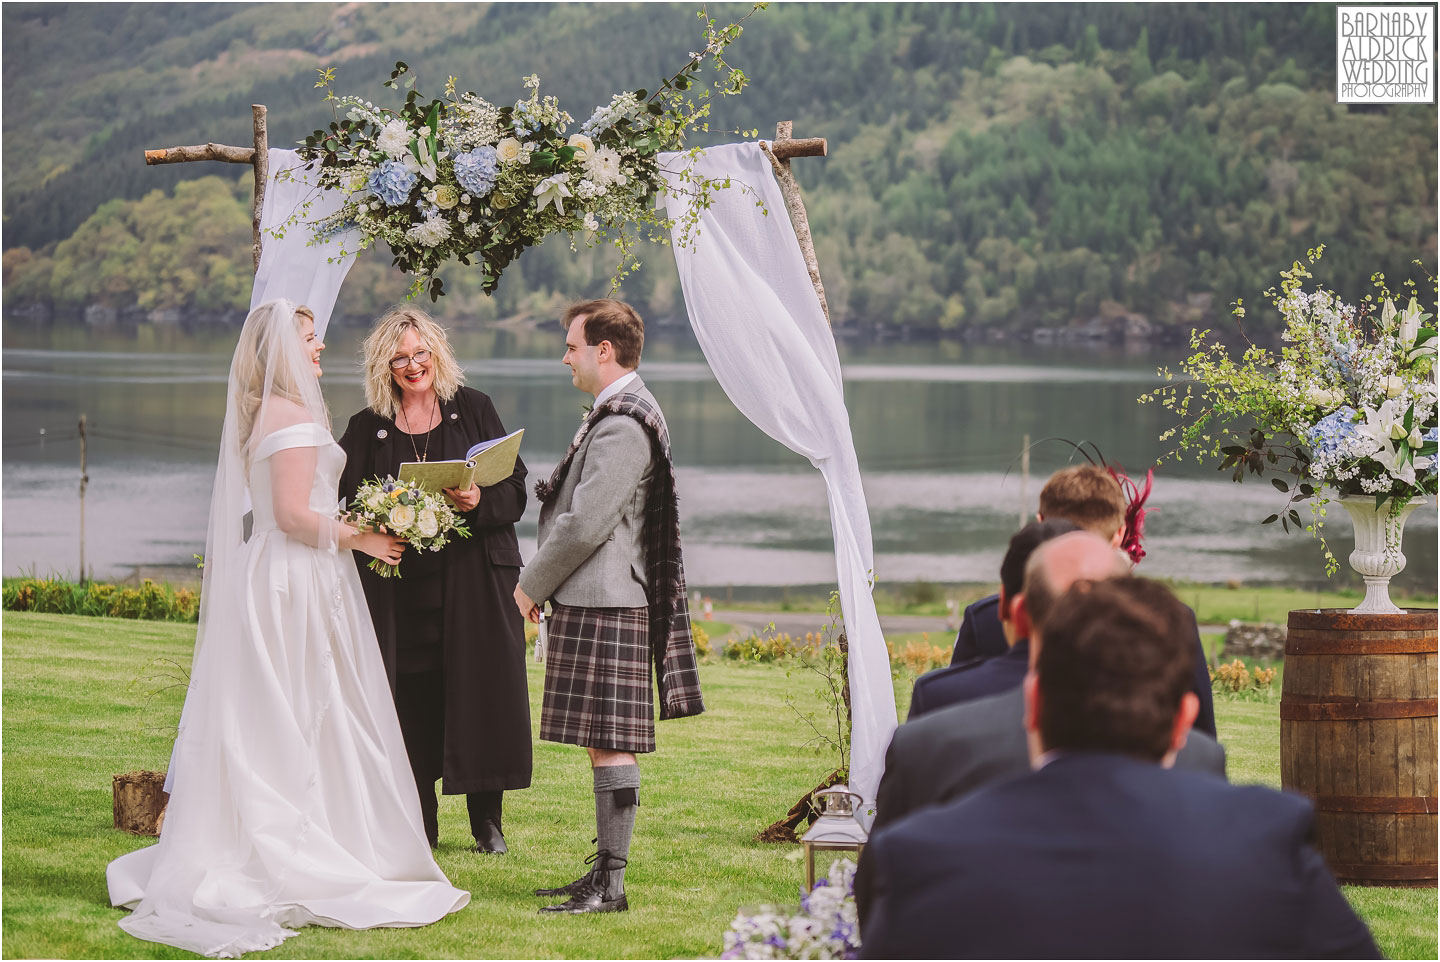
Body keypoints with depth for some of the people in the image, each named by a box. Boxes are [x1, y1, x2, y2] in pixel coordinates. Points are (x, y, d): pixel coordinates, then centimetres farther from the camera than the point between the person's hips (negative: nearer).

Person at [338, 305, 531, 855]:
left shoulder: (472, 409, 6)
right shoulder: (368, 427, 8)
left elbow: (515, 489, 2)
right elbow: (348, 505, 4)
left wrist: (479, 502, -18)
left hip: (472, 576, -1)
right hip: (400, 585, 1)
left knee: (480, 691, -3)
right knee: (410, 698, -1)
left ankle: (487, 819, 8)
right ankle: (417, 824, 9)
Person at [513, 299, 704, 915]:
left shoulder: (622, 427, -18)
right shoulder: (619, 414, 17)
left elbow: (586, 525, -20)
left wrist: (532, 584, -9)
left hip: (602, 607, -11)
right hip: (600, 600, 11)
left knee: (609, 742, -8)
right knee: (603, 742, 14)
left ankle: (611, 886, -7)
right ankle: (604, 872, 20)